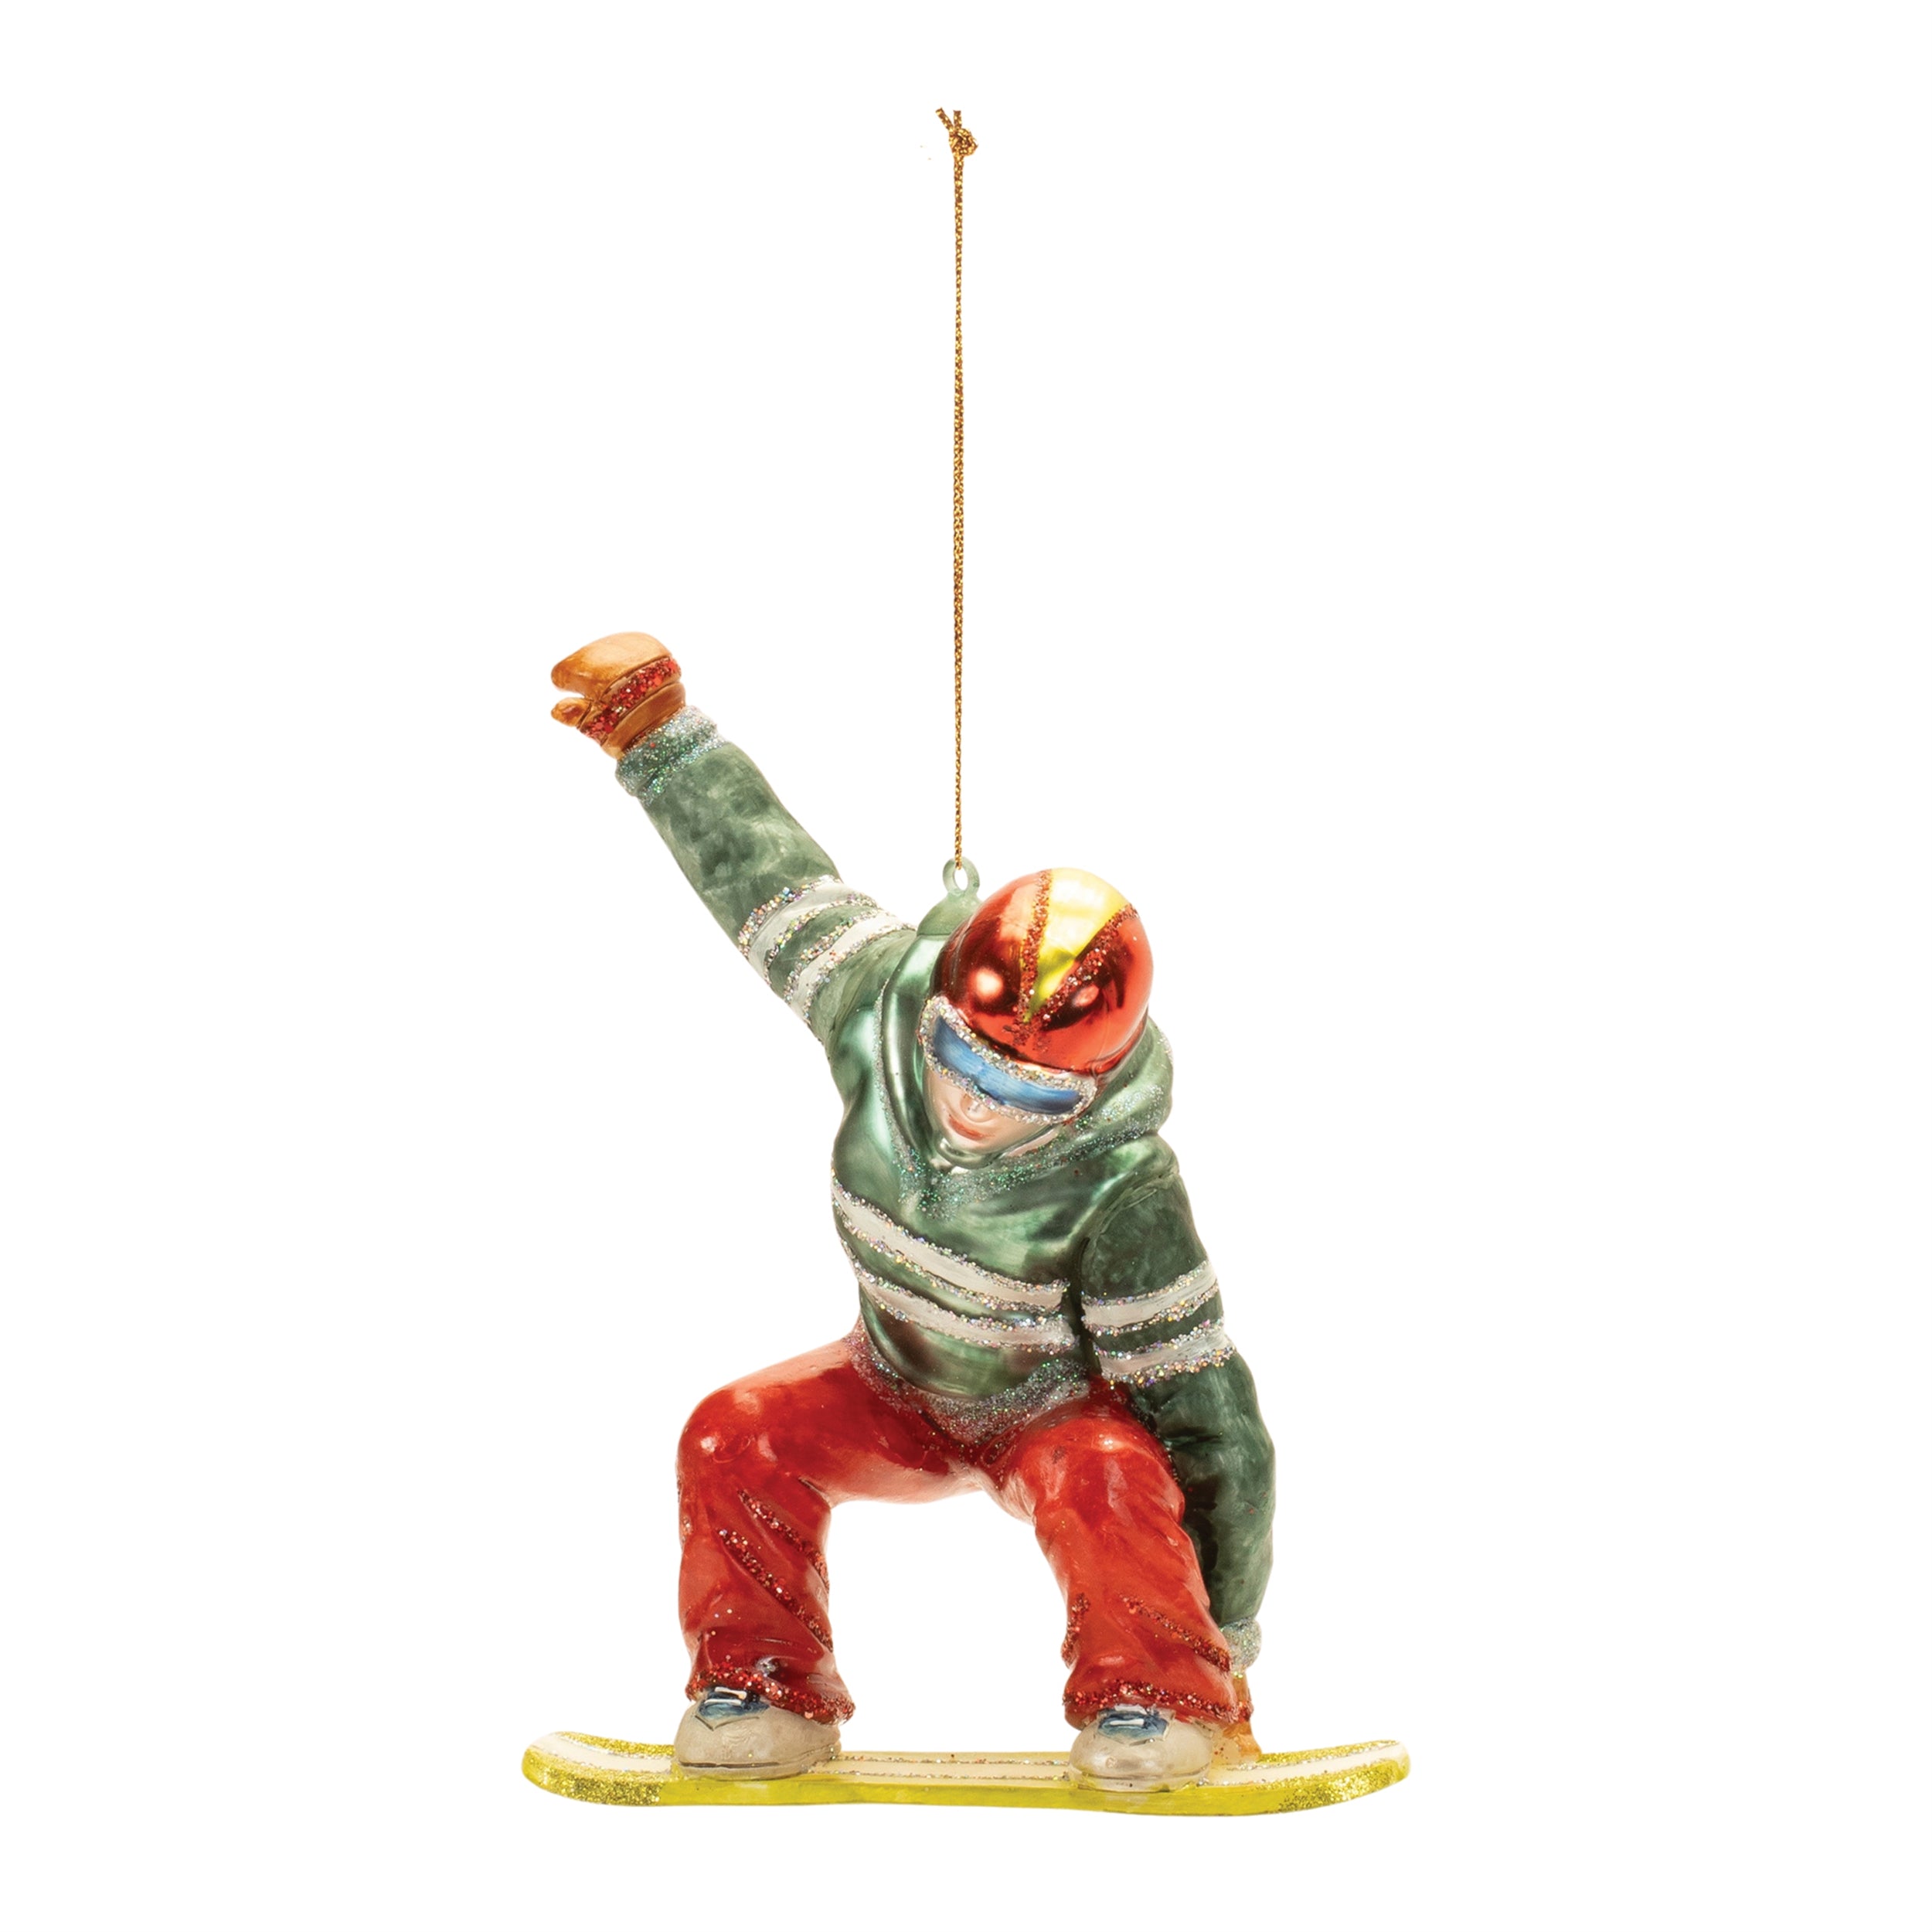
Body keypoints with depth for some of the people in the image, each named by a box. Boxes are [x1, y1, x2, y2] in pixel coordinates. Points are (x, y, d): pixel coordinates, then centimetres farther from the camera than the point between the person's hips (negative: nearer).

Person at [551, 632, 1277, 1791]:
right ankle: (768, 1696, -4)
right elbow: (770, 870, -9)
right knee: (739, 1439, -18)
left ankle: (1159, 1701, -16)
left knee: (1105, 1481, -37)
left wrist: (1220, 1641, -20)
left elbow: (1208, 1427, -27)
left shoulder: (1124, 1193, -36)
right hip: (900, 1390, 5)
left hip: (1062, 1410, -4)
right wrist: (661, 732, -14)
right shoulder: (881, 1006, -25)